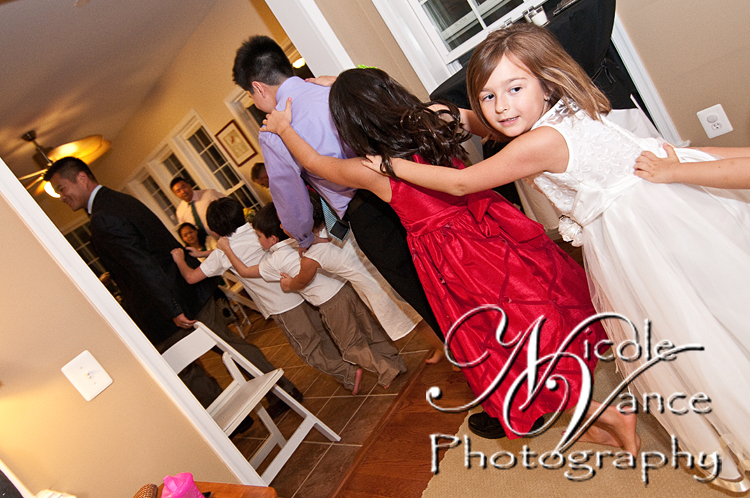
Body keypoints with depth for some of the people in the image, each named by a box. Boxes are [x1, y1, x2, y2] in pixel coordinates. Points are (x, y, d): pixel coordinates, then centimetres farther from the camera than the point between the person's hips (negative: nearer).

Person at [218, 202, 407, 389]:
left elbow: (245, 271, 5)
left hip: (331, 304, -6)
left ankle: (387, 370, 15)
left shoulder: (276, 261, -9)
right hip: (346, 287, 6)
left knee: (352, 346, 13)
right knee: (371, 329, 19)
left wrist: (227, 249, 14)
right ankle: (395, 362, 29)